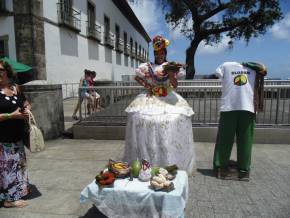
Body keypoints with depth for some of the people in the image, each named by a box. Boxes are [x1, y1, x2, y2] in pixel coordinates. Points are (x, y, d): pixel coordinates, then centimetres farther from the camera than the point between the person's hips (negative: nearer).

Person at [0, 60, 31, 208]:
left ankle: (19, 190, 35)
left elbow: (26, 104, 20)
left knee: (18, 164, 18)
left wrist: (27, 110, 0)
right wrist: (12, 115, -20)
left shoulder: (15, 88, 7)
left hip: (17, 135, 7)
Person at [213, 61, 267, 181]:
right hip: (248, 108, 1)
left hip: (228, 107, 0)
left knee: (224, 139, 7)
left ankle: (221, 168, 13)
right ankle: (243, 170, 13)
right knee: (245, 141, 8)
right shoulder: (254, 68, 16)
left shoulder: (227, 65, 12)